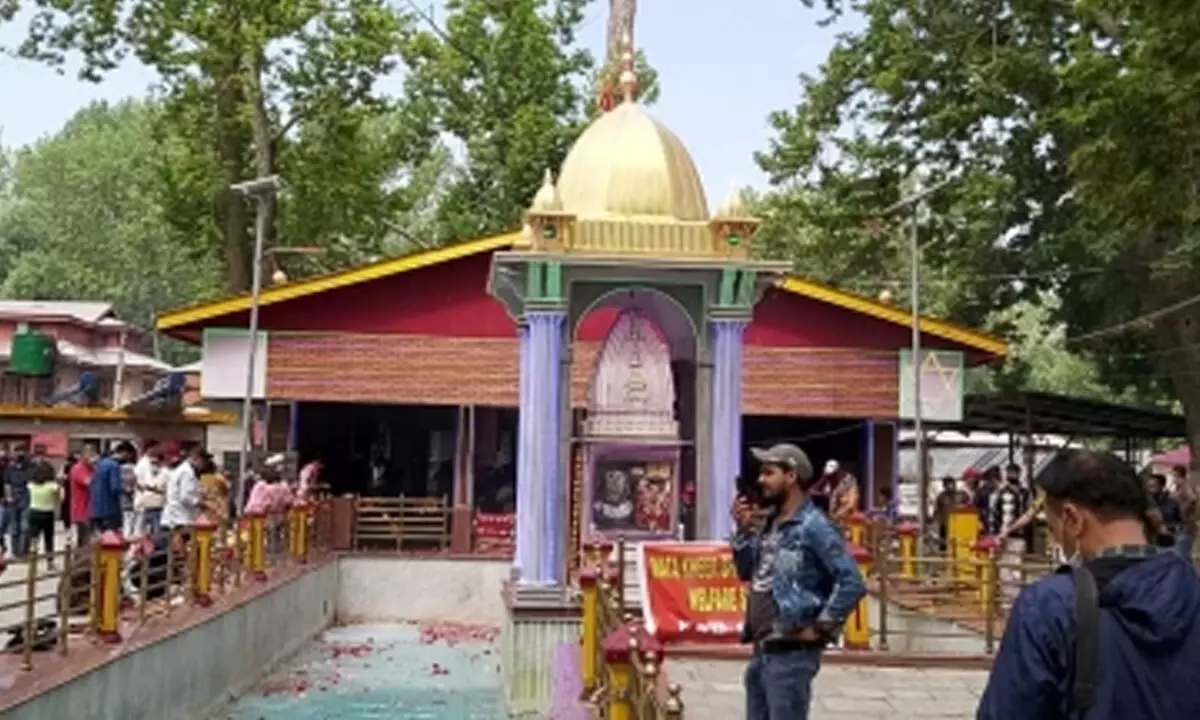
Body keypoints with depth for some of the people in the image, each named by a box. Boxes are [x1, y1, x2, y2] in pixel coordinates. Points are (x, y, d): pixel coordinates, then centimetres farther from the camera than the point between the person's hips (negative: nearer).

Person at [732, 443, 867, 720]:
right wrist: (744, 531, 3)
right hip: (762, 650, 9)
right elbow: (747, 572, 17)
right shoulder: (769, 523, 10)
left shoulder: (813, 527, -16)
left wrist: (820, 627, -15)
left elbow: (852, 583, -20)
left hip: (792, 653, -9)